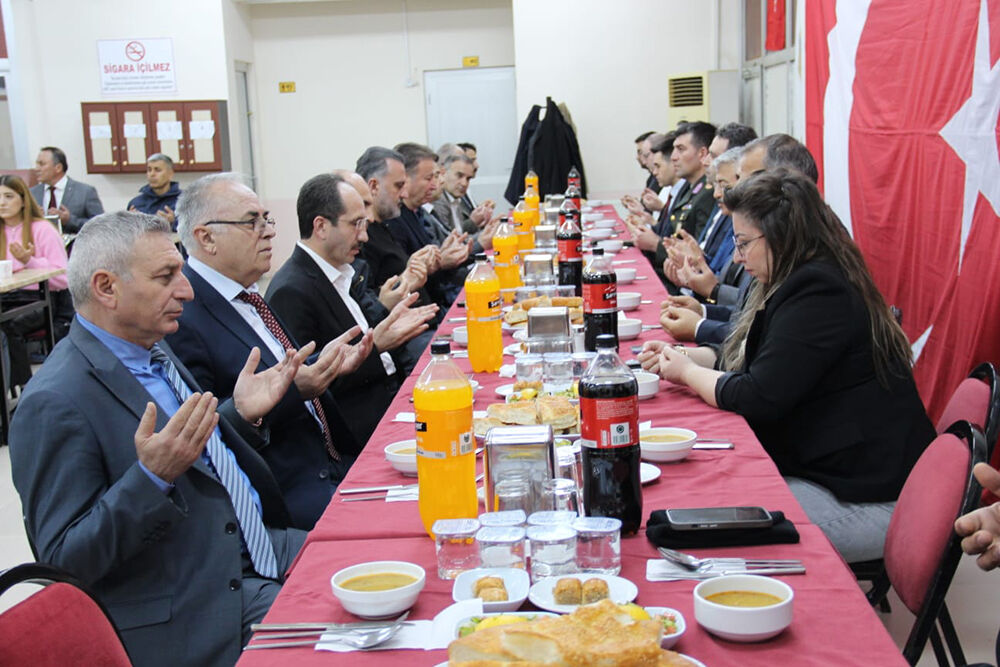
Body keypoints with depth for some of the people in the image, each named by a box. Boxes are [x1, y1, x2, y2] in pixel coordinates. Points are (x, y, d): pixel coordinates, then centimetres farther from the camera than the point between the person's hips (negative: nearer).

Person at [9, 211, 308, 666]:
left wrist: (241, 413, 3)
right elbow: (63, 560, -20)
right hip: (196, 620, -9)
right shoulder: (55, 405, -19)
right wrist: (152, 477, -31)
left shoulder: (152, 350, 8)